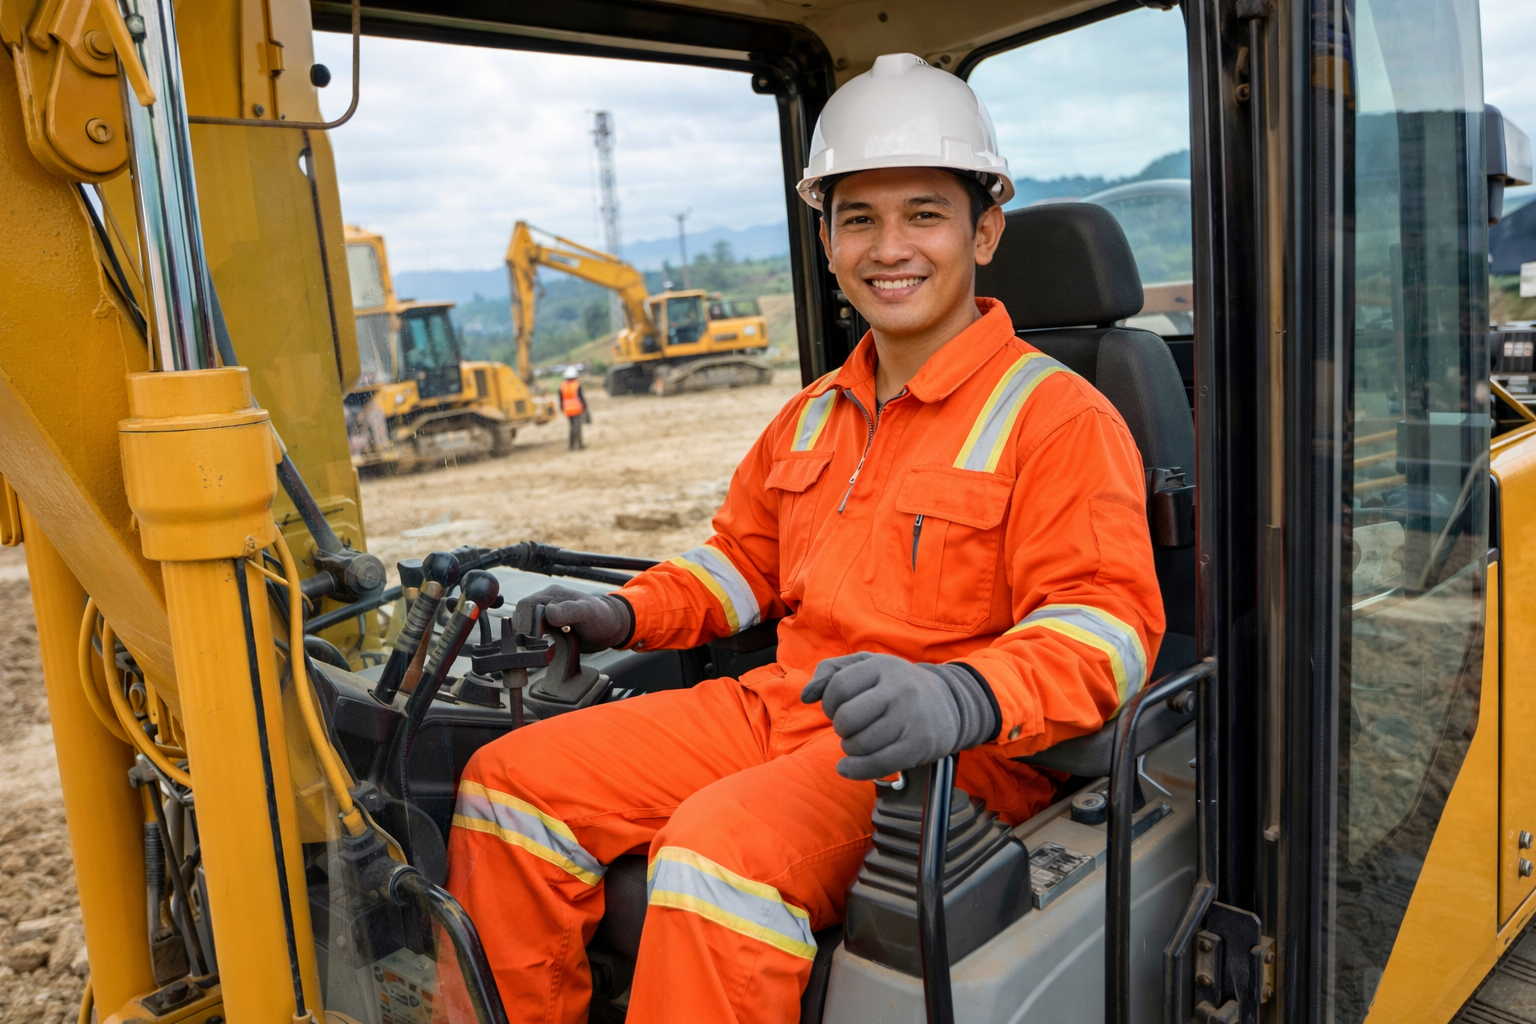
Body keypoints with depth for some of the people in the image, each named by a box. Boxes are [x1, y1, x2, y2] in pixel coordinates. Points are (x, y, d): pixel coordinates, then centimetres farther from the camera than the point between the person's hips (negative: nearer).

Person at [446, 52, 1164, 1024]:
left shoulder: (1059, 416, -8)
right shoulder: (817, 414, 16)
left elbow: (1103, 621, -17)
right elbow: (746, 555, 27)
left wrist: (961, 699, -37)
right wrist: (630, 612, 10)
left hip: (954, 756, -7)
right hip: (782, 707, 8)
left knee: (722, 841, -36)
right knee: (510, 781, -1)